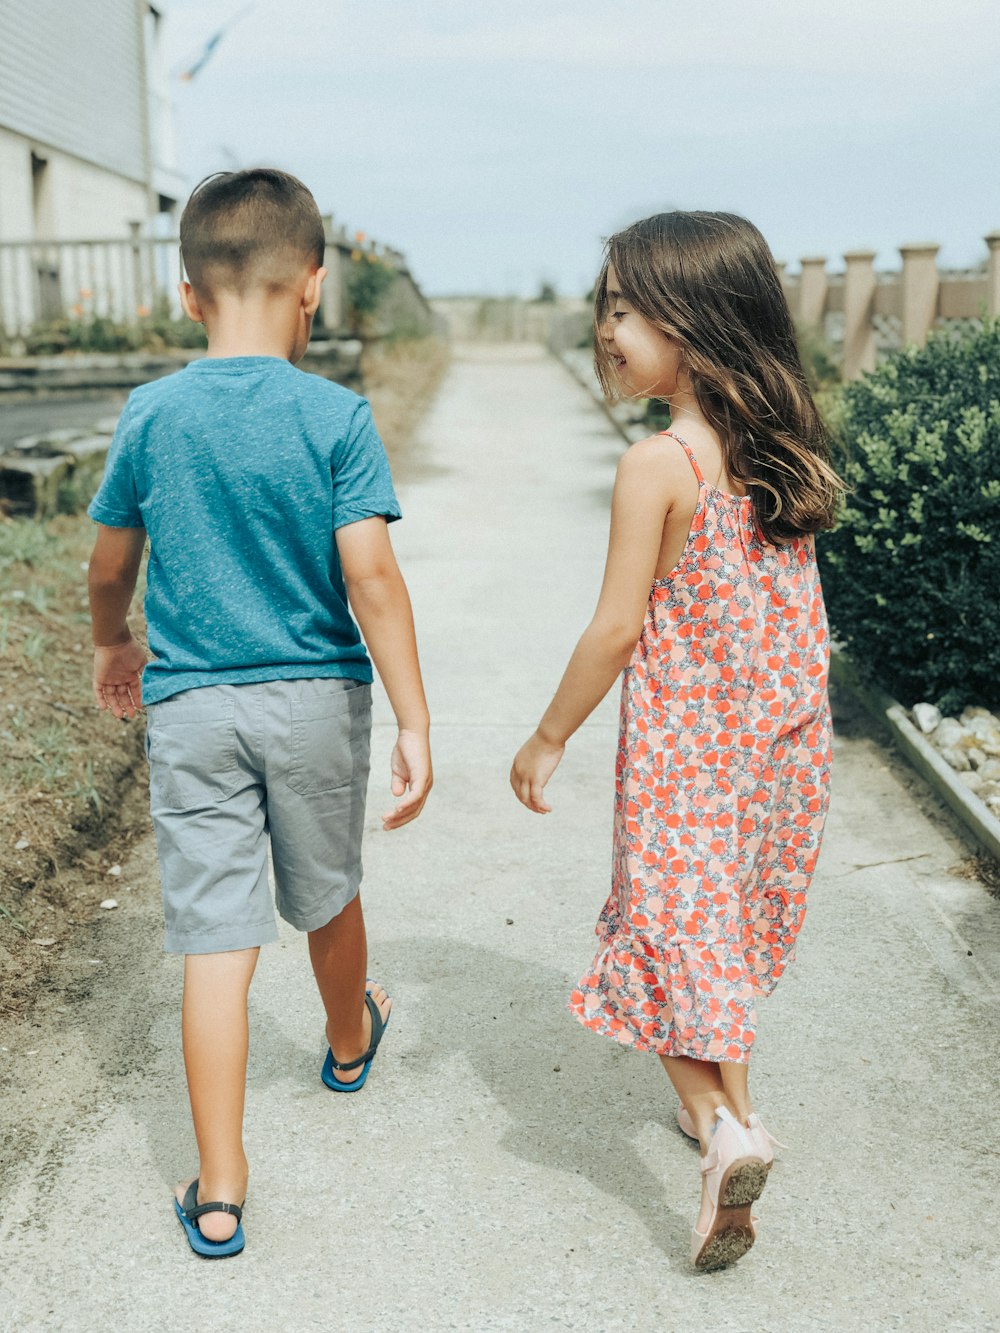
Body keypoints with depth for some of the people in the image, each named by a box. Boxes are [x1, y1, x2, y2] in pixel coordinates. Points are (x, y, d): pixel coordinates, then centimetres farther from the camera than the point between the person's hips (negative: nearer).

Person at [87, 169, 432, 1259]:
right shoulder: (337, 417, -10)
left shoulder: (150, 416, -3)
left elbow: (110, 563, 6)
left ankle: (218, 1193, 7)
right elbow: (370, 575, -16)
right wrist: (415, 725, -13)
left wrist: (111, 646, 26)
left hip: (192, 707, 0)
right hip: (318, 698, 0)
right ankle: (348, 1042, 51)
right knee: (326, 896, 23)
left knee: (214, 943, 2)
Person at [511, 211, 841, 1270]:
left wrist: (549, 737, -4)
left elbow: (616, 629, -17)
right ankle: (722, 1098, 36)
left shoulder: (658, 465, -19)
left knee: (669, 929, 6)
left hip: (682, 745, -6)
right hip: (782, 742, 7)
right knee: (728, 924, 21)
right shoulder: (793, 449, 1)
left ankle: (723, 1125, -8)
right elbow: (802, 614, 9)